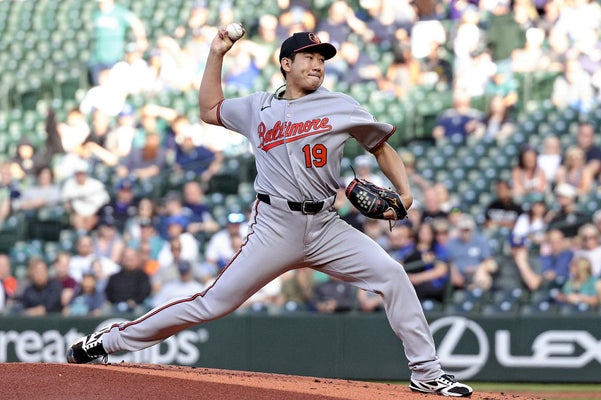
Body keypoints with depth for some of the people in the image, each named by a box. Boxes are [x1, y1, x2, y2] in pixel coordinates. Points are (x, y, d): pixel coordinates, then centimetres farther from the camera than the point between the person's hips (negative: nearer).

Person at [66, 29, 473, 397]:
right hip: (275, 227, -1)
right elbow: (210, 110, 26)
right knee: (215, 302, -7)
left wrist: (404, 191, -3)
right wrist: (216, 55, 18)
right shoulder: (258, 108, 11)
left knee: (391, 275, -15)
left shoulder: (340, 107, 6)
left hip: (325, 226, 1)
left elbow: (382, 146, 13)